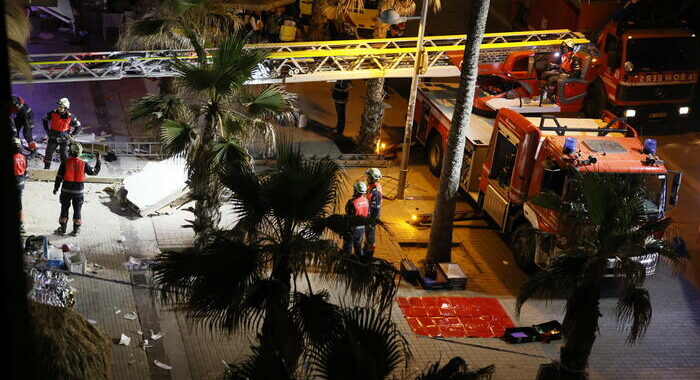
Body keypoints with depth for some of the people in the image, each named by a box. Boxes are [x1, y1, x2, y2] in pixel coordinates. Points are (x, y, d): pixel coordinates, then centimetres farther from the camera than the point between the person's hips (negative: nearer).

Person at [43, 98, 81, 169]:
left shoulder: (70, 117, -18)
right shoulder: (53, 113, -13)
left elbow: (78, 126, -2)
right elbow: (45, 119, 7)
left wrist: (71, 135, -6)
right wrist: (47, 130, 4)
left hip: (64, 138, -2)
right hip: (53, 136, 2)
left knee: (64, 155, -1)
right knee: (48, 153, 7)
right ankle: (46, 167, 22)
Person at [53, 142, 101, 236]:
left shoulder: (65, 163, -11)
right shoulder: (83, 164, -9)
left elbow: (59, 177, -5)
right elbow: (95, 172, 4)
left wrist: (56, 188, 7)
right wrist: (98, 160, 14)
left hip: (66, 190, -1)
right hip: (78, 191, 1)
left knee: (64, 209, 13)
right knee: (77, 210, 12)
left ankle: (62, 229, 19)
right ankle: (76, 230, 17)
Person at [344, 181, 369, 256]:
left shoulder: (352, 203, -26)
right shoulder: (366, 201, -5)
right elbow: (368, 215, 5)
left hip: (352, 228, -6)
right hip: (362, 228, 6)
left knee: (348, 246, 10)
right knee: (358, 245, 23)